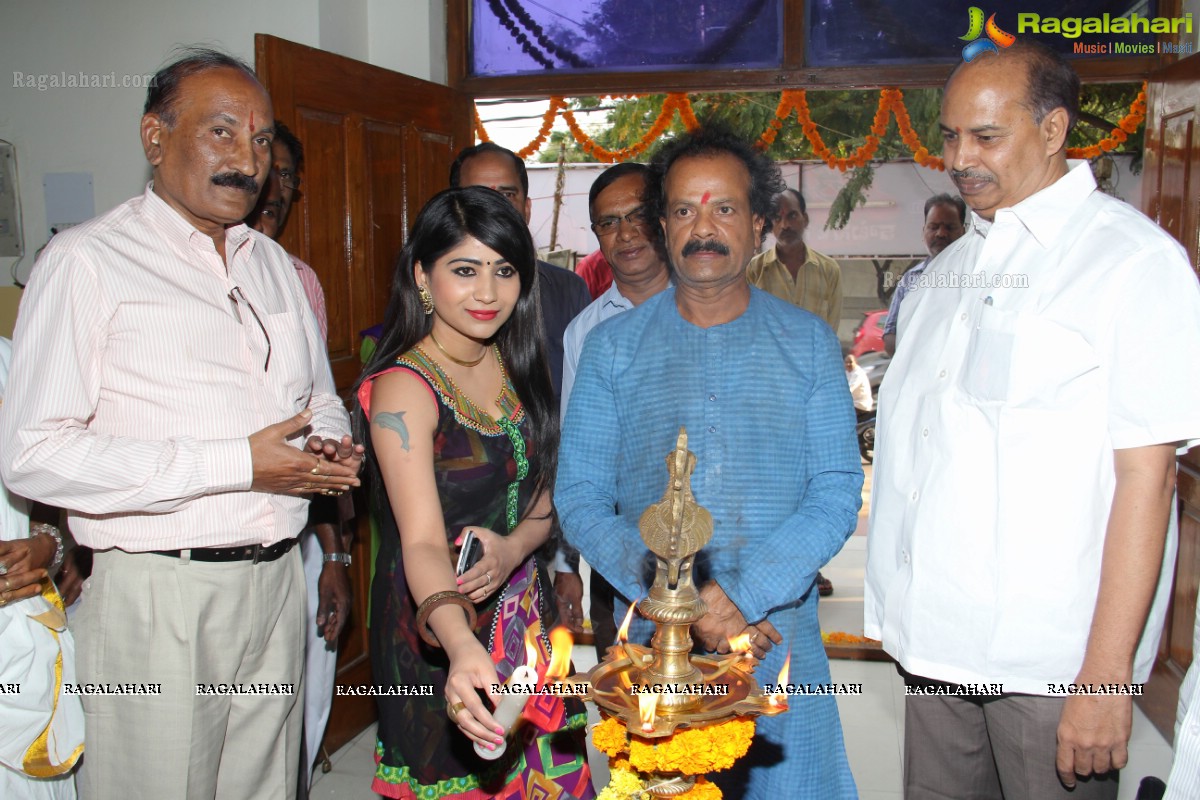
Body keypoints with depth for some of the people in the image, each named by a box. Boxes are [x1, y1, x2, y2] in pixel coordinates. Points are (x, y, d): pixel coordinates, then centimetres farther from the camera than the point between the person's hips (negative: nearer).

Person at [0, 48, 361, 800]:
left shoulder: (275, 265, 15)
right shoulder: (88, 260, -7)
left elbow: (322, 397, 24)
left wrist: (333, 447, -1)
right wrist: (237, 465, -19)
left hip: (275, 587, 6)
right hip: (160, 596, -6)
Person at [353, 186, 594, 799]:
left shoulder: (517, 368, 3)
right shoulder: (402, 387, -19)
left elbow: (541, 501, 7)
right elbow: (423, 543, -28)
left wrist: (512, 549, -15)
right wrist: (462, 647, -46)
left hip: (521, 622, 6)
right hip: (437, 639, -6)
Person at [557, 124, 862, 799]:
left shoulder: (809, 343, 2)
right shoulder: (612, 347, 3)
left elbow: (838, 492, -4)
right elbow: (579, 496, -3)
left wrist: (745, 597, -17)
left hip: (780, 641, 0)